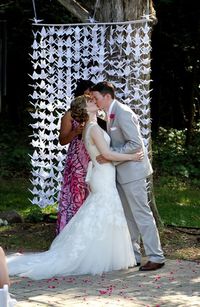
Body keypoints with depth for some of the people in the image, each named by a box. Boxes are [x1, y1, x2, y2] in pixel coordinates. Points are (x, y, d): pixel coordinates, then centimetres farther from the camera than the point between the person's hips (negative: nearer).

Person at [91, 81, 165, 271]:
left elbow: (136, 143, -23)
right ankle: (132, 255, 21)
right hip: (122, 172, 10)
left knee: (141, 214, -6)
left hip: (132, 171, -10)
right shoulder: (111, 114, 12)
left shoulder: (122, 113, -18)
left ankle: (156, 257, -2)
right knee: (128, 216, 13)